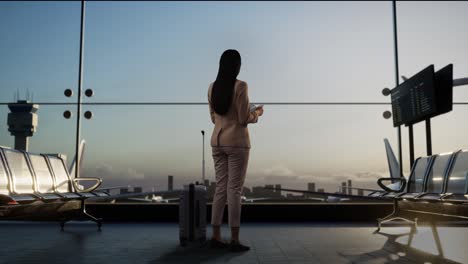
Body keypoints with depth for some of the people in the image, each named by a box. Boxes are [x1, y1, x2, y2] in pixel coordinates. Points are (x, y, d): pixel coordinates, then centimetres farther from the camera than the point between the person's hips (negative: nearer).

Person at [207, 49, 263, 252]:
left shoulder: (212, 87, 7)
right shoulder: (240, 86, -12)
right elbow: (244, 119, -13)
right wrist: (257, 113, 7)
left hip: (217, 142, 6)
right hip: (236, 142, -6)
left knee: (220, 188, 10)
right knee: (234, 189, -3)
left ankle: (216, 236, 12)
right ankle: (234, 240, 1)